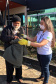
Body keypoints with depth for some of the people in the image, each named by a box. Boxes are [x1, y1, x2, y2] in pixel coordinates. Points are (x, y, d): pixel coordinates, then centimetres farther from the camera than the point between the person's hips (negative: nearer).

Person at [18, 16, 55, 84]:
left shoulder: (49, 34, -27)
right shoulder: (40, 32, -2)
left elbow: (40, 44, -37)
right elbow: (33, 40, 6)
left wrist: (27, 42, -42)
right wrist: (25, 36, -8)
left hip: (46, 55, -7)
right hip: (39, 53, 7)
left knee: (45, 68, 11)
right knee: (41, 66, 27)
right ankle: (42, 76, 52)